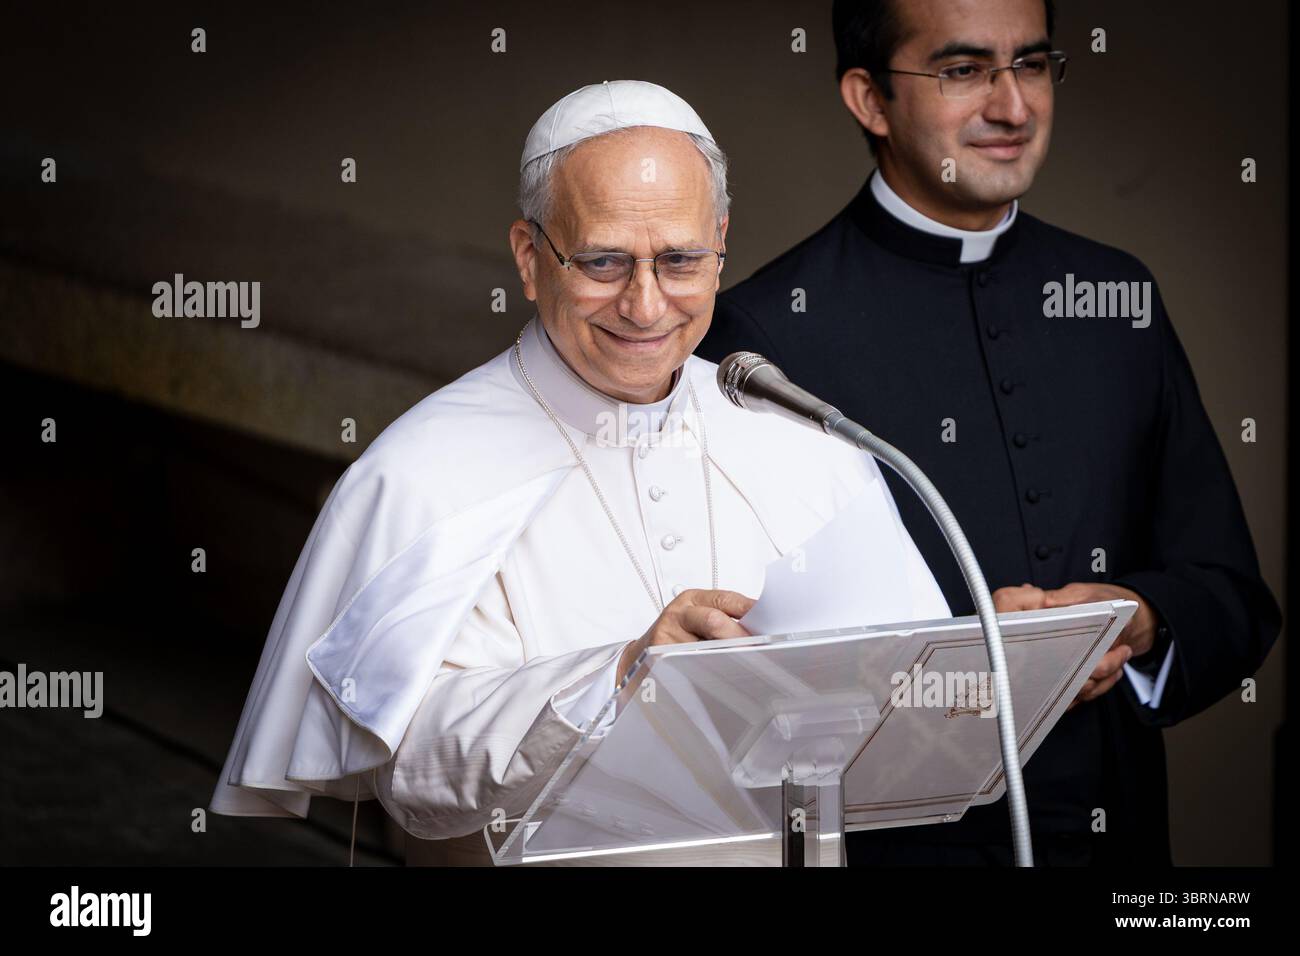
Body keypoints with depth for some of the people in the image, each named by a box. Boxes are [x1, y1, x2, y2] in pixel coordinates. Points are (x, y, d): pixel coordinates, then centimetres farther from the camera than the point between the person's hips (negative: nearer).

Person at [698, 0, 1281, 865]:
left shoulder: (1118, 296, 4)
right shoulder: (767, 331, -11)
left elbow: (1236, 601, 5)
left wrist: (1142, 623, -14)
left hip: (1117, 830, 4)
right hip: (890, 841, -4)